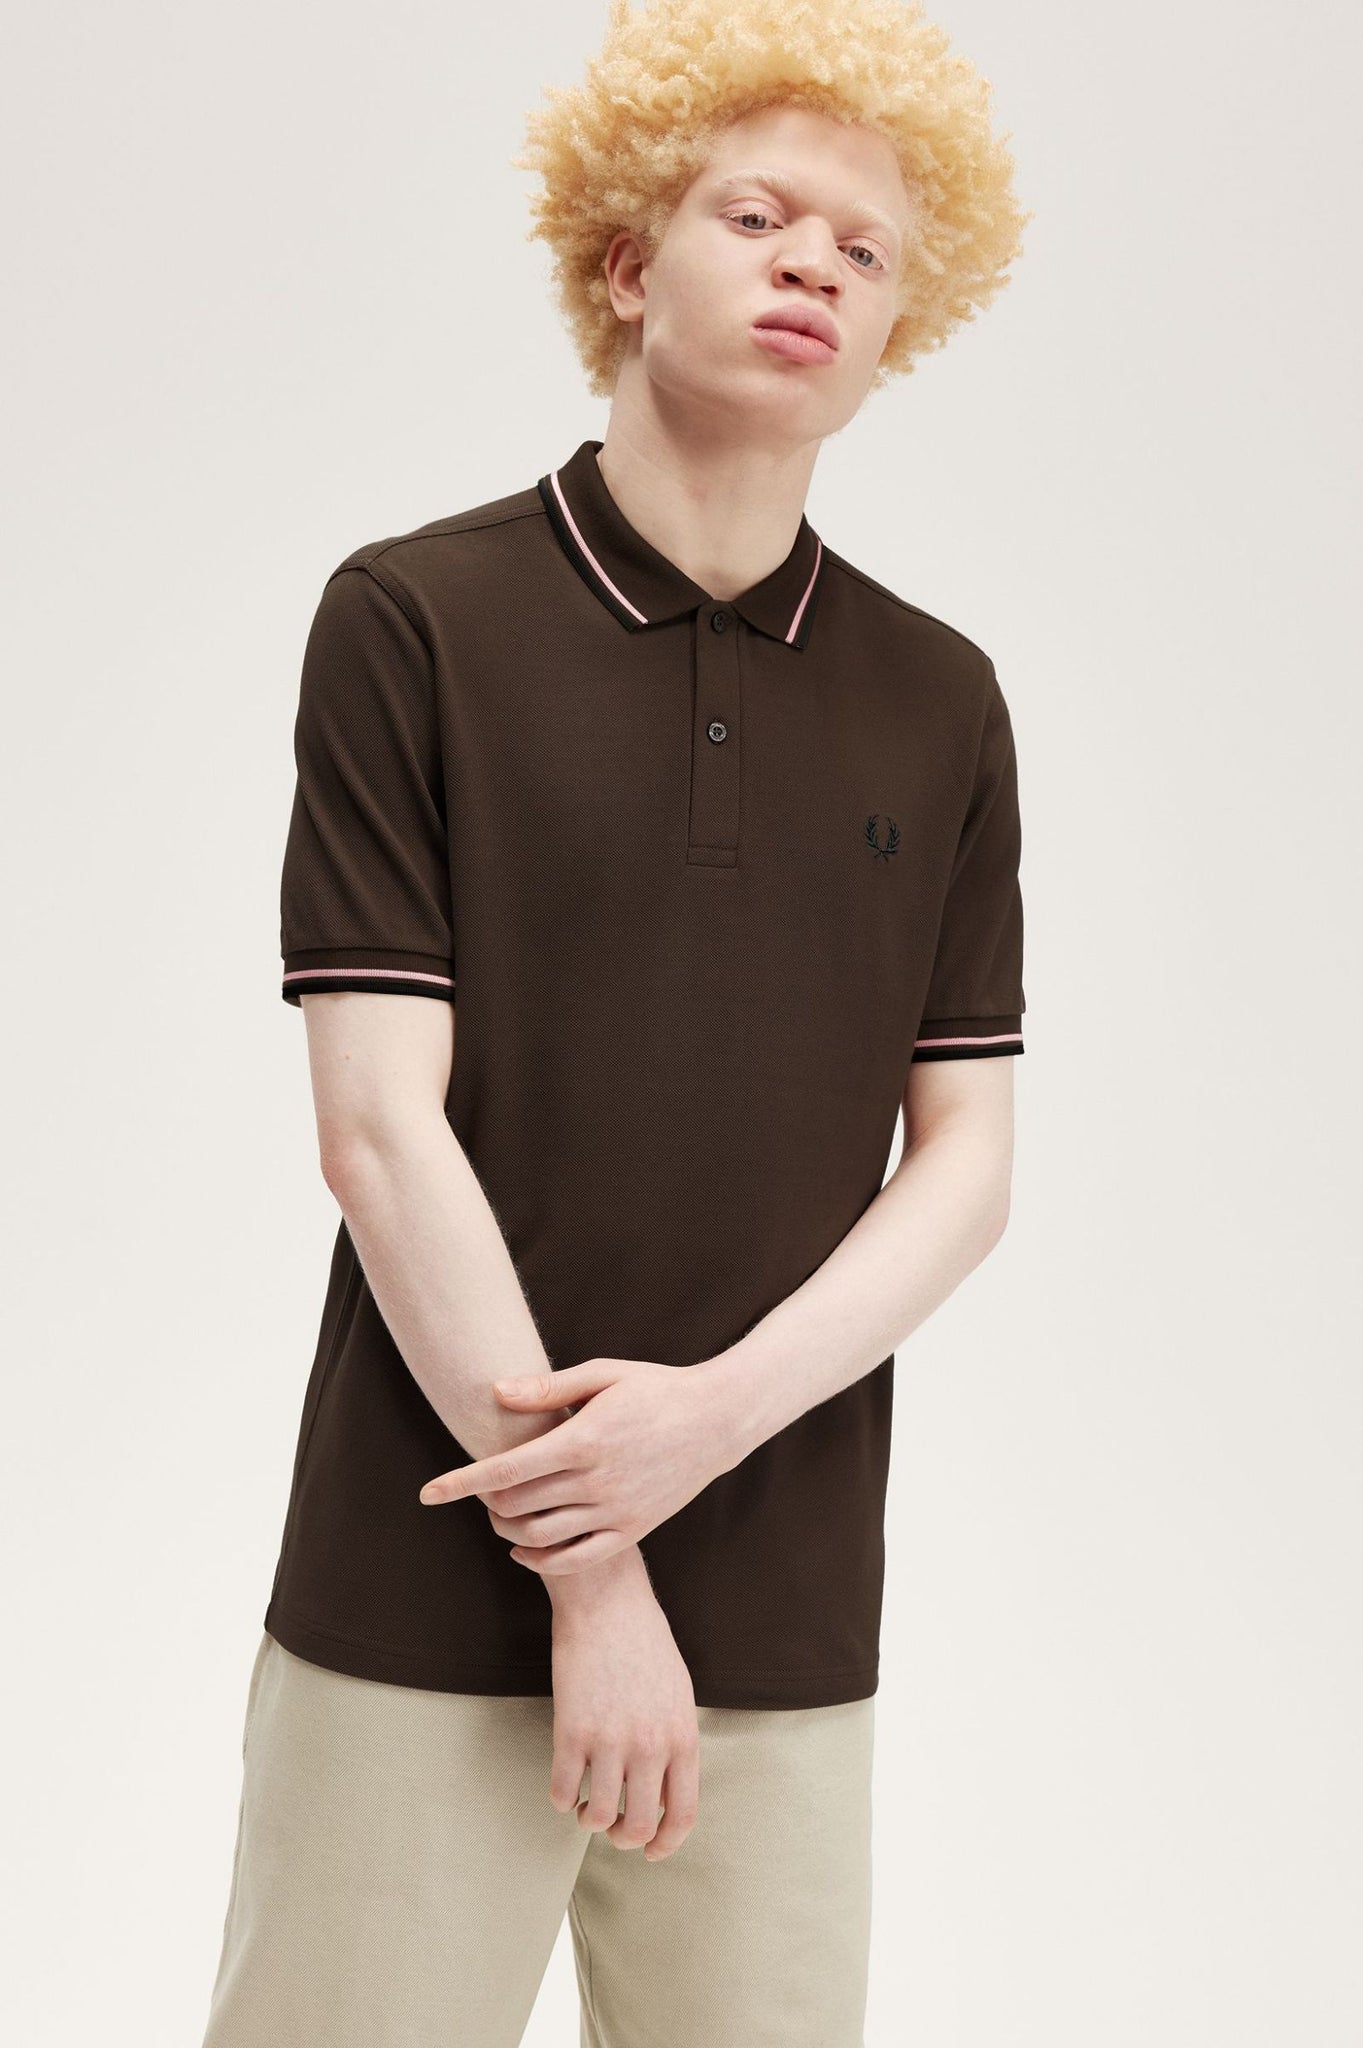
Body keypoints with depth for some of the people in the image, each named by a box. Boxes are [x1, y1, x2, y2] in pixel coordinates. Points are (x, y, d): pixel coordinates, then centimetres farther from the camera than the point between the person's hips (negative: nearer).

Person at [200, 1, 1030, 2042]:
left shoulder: (943, 704, 7)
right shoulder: (414, 622, -3)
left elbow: (966, 1159, 6)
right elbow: (381, 1128, -8)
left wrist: (717, 1411, -11)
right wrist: (584, 1565, -11)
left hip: (788, 1625, 3)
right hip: (431, 1592, -3)